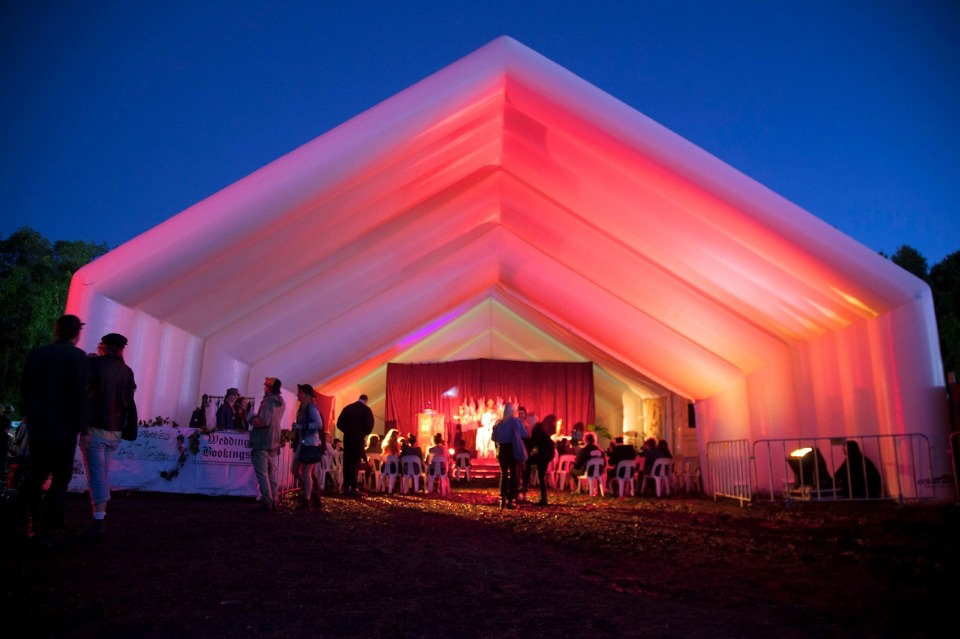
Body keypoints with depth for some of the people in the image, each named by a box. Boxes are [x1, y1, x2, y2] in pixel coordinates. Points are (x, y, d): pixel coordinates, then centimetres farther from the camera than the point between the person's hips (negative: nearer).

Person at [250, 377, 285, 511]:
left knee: (262, 474, -4)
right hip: (274, 443, 8)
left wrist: (252, 420, -10)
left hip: (262, 443, -8)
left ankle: (266, 502, -5)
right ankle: (273, 502, 16)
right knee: (272, 474, 13)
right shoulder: (280, 402, 10)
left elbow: (264, 421, -27)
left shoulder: (268, 401, -16)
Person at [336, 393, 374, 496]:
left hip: (347, 438, 4)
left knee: (347, 462, 9)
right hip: (358, 439, -4)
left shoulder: (347, 408, 7)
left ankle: (346, 487, 9)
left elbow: (339, 424, 4)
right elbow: (369, 425, -10)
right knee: (355, 463, -2)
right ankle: (353, 488, -7)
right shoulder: (366, 409, -4)